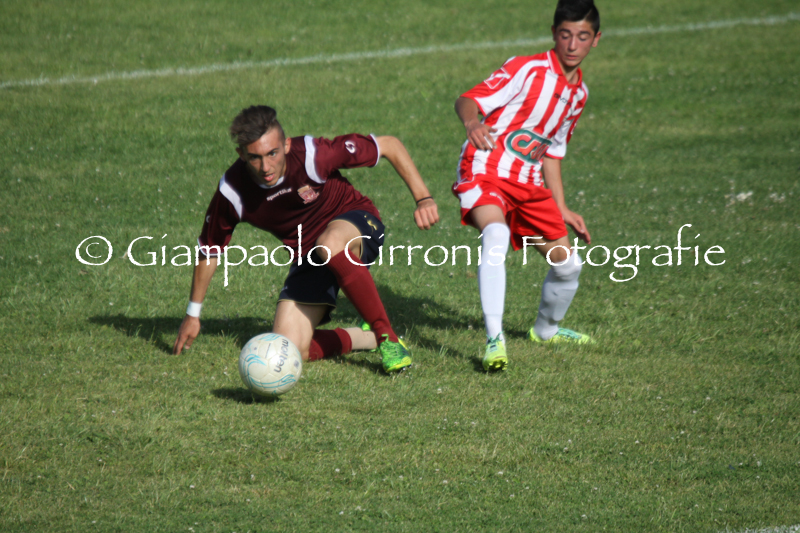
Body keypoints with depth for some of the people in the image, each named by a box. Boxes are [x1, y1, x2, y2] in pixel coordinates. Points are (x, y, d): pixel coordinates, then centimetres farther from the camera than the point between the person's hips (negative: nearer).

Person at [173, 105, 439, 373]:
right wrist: (193, 314, 8)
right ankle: (369, 338, 10)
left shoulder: (313, 155, -29)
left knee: (330, 243, -41)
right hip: (307, 257, 4)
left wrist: (423, 198, -24)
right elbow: (210, 251, -1)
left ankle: (388, 338, -27)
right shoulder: (232, 193, -20)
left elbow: (390, 145, -17)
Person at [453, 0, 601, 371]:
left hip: (529, 185, 7)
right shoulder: (526, 70, -10)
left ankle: (546, 329, 42)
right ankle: (495, 340, -40)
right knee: (495, 235, -36)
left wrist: (561, 209, 22)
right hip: (486, 173, -7)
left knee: (567, 264, 11)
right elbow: (468, 100, -17)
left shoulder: (579, 93, 13)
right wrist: (472, 122, -41)